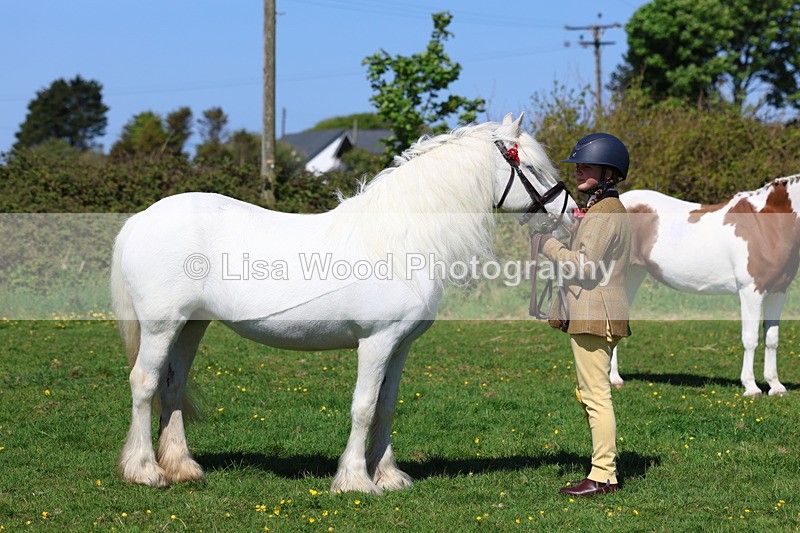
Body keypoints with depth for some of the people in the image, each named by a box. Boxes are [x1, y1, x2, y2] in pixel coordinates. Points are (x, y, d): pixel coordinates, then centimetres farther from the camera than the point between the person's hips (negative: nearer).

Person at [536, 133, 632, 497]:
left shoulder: (606, 213, -14)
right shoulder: (598, 208, 18)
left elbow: (585, 265, -21)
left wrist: (547, 245, -11)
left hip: (595, 315, -11)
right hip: (587, 314, 11)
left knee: (596, 396, -8)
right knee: (592, 395, 14)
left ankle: (602, 476, -6)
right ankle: (606, 471, 19)